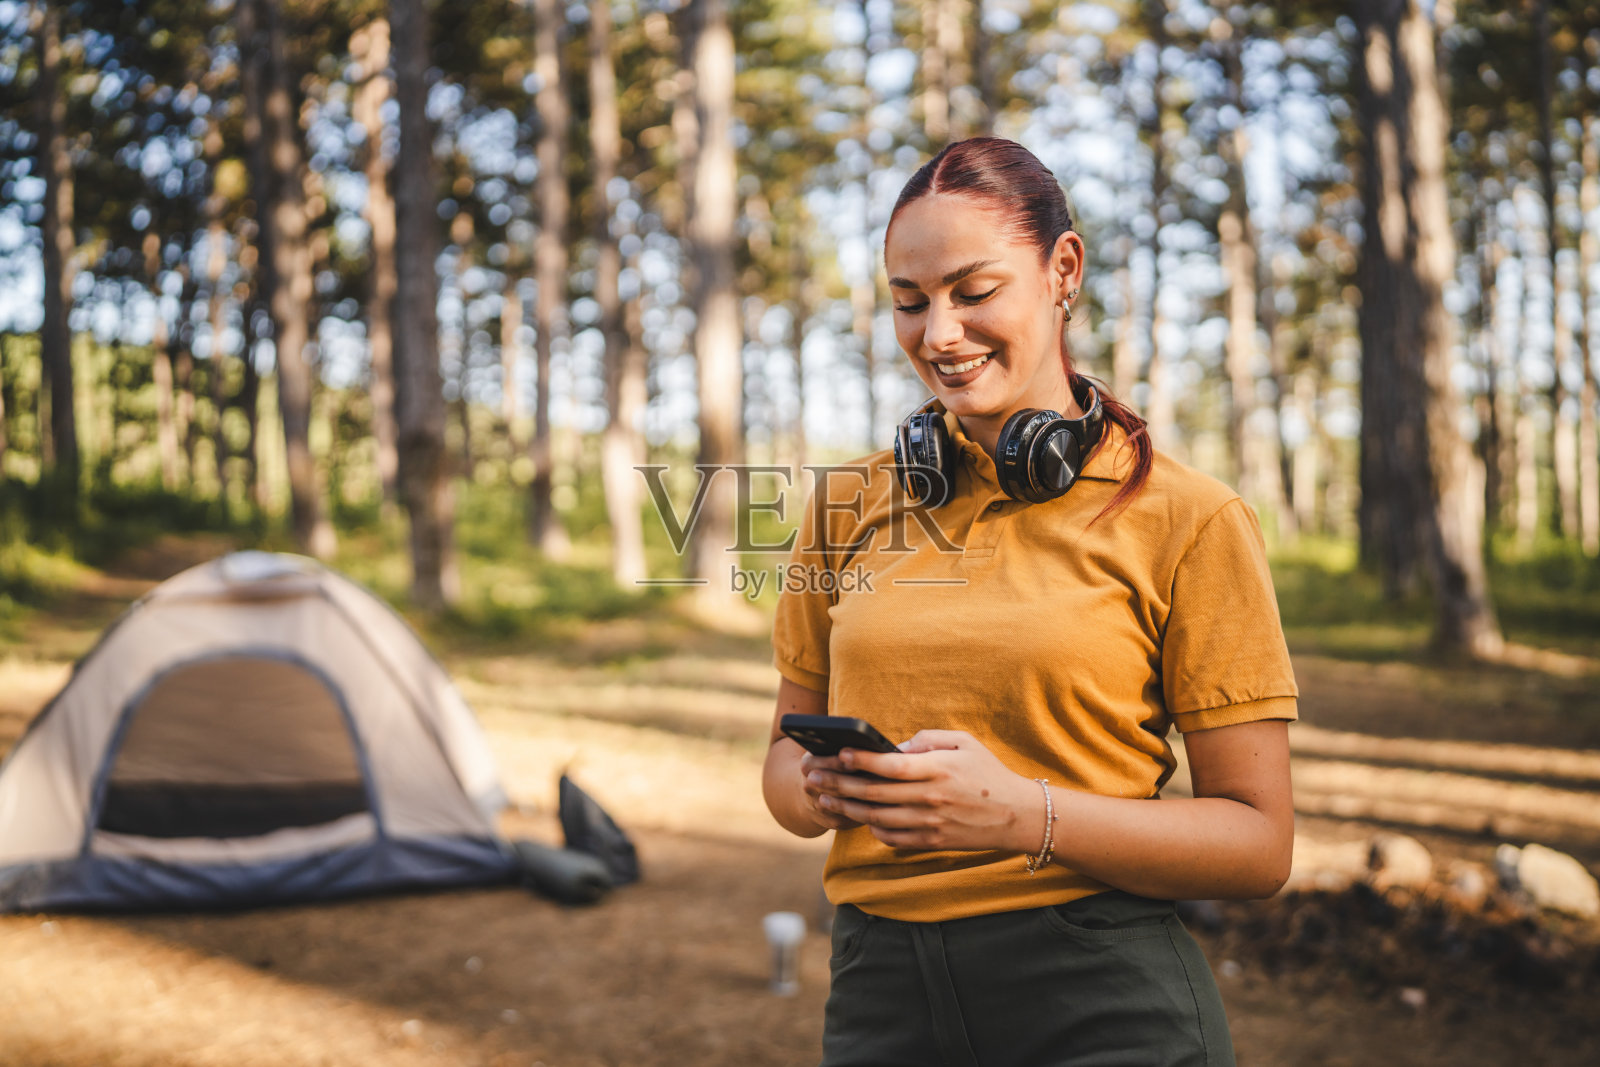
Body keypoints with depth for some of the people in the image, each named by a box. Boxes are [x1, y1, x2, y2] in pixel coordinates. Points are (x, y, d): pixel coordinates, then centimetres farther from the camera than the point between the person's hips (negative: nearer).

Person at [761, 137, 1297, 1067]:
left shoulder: (1184, 519, -6)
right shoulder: (850, 506, 6)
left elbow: (1258, 842, -7)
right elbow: (787, 754, 13)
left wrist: (1022, 813, -21)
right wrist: (825, 788, -11)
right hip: (882, 991, 4)